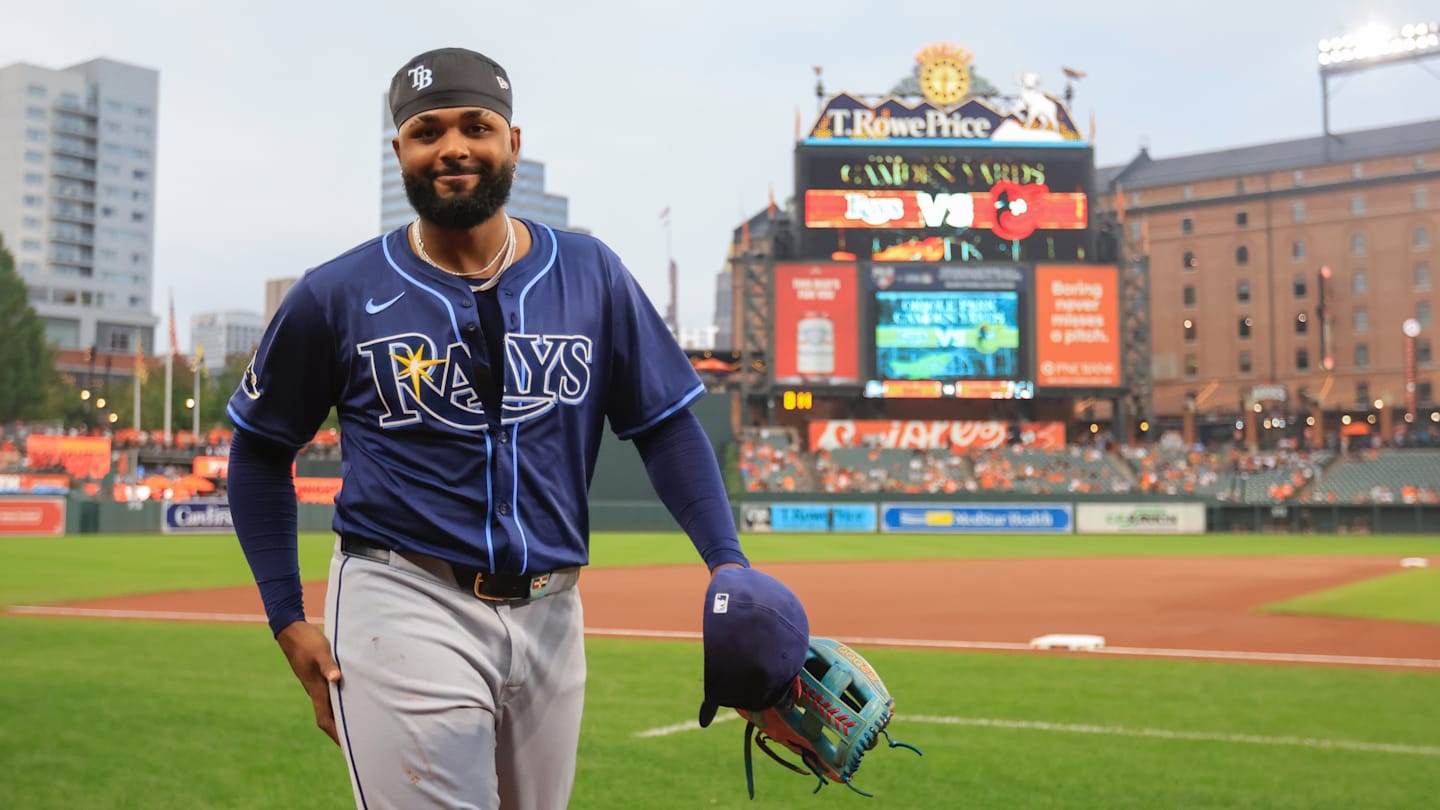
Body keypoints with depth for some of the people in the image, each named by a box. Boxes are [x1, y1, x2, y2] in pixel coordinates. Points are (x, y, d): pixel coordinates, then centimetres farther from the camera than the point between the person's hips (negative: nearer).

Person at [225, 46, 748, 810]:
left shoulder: (590, 275, 2)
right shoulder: (338, 295, -3)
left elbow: (665, 426, 5)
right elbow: (260, 451, 7)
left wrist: (727, 563, -9)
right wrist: (288, 618, 0)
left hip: (549, 615, 3)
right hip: (404, 609, -3)